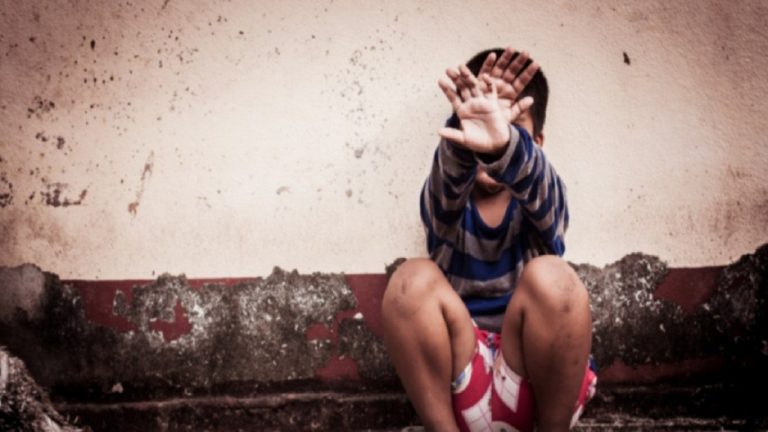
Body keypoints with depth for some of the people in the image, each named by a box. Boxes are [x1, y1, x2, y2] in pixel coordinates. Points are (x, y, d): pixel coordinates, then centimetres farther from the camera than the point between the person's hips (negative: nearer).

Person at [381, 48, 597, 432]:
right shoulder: (444, 200, 3)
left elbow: (532, 181, -25)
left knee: (550, 276, -27)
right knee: (415, 279, -23)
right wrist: (464, 138, -47)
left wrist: (503, 144, -49)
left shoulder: (545, 197, 1)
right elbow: (449, 176, -23)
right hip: (459, 388, 1)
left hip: (535, 378, 0)